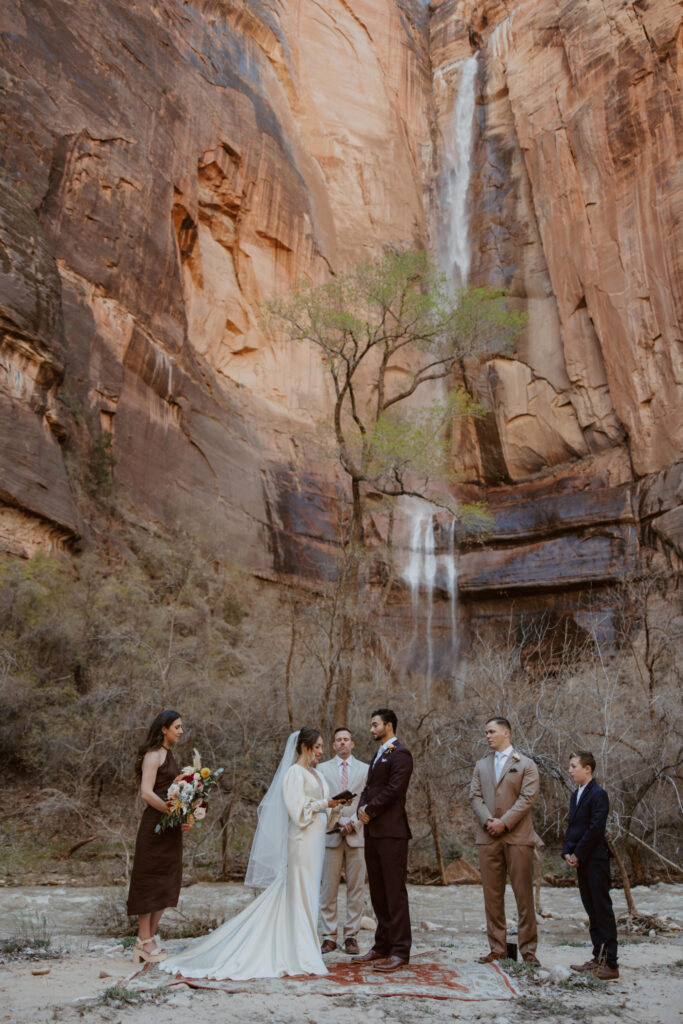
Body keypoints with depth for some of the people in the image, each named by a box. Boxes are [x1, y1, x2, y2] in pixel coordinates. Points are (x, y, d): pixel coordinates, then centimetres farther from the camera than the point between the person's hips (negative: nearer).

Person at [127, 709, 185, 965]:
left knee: (166, 884, 12)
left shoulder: (169, 755, 16)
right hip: (155, 825, -9)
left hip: (170, 828, 9)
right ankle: (144, 941, 10)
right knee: (150, 882, 0)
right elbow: (146, 792, -20)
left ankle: (149, 939, 21)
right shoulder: (153, 755, -11)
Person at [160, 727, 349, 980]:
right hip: (301, 842, -9)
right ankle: (300, 955, 4)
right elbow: (298, 811, -17)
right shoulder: (294, 773, -10)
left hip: (315, 842, 9)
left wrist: (335, 807, 0)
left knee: (307, 896, 11)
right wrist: (324, 804, -17)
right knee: (300, 895, -4)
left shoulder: (315, 774, 17)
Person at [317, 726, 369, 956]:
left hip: (357, 835, 0)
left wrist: (354, 822, -10)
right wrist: (340, 823, -8)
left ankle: (351, 936, 11)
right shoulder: (323, 769, 9)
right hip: (331, 834, 0)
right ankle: (329, 936, 10)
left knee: (356, 888, 2)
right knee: (329, 888, 1)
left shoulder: (365, 769, 10)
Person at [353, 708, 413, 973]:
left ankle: (400, 951, 1)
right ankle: (382, 947, 20)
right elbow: (369, 788, 18)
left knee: (395, 892, -5)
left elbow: (393, 789, -17)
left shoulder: (400, 754, -8)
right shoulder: (378, 756, 21)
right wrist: (362, 808, -1)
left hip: (391, 832, -9)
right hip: (373, 832, 9)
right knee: (378, 892, 13)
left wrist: (370, 811, -10)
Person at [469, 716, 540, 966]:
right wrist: (487, 820, -9)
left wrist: (504, 822, -13)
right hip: (488, 837, 4)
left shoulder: (526, 765, 4)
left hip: (517, 836, -4)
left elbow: (528, 798, -6)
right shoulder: (481, 765, 17)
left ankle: (528, 950, 7)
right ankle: (497, 948, 14)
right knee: (492, 895, 6)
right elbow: (475, 796, 9)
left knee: (524, 894, -1)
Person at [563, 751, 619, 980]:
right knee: (591, 910, 12)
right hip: (581, 861, 8)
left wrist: (578, 855, -15)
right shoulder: (575, 795, 15)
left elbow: (595, 829, -18)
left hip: (596, 860, -8)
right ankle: (598, 958, 20)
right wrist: (567, 852, 3)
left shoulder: (598, 794, -12)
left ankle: (610, 963, 1)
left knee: (602, 909, -4)